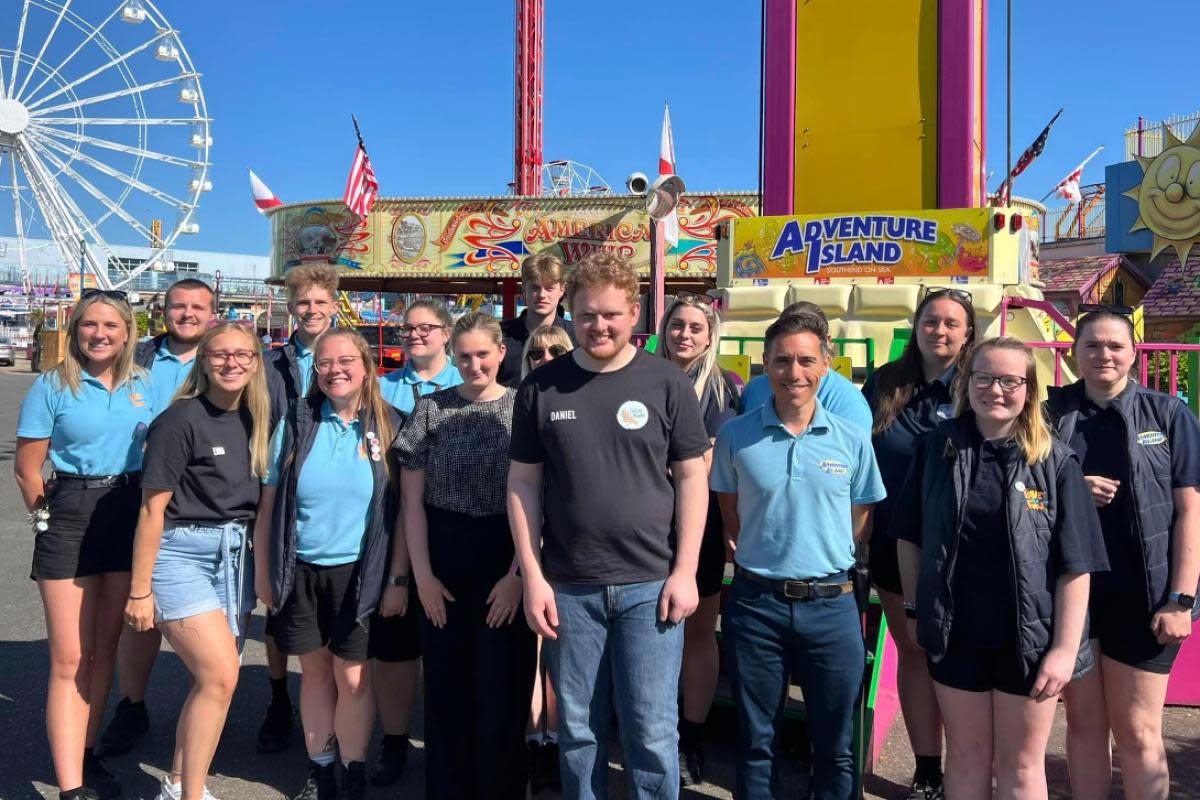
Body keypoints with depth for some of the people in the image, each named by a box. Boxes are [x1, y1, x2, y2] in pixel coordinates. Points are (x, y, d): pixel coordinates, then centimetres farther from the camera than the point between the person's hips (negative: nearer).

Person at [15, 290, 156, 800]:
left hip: (130, 514, 4)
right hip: (70, 514, -3)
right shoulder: (52, 386, -4)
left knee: (105, 647, 14)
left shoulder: (144, 385, 5)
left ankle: (85, 754, 31)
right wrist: (49, 521, -2)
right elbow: (27, 469, -3)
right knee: (70, 658, -3)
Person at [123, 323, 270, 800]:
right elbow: (153, 509, -11)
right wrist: (140, 590, -10)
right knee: (220, 676, -12)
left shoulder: (256, 420, 6)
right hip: (182, 554, -6)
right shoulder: (181, 420, -12)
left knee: (214, 679, 10)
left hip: (235, 555, 6)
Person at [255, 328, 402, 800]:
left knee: (353, 677, 4)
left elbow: (403, 508, -1)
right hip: (299, 570, 2)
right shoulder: (295, 425, 0)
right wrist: (263, 573, 3)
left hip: (358, 574, -2)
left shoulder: (388, 427, -3)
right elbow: (269, 505, 4)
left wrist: (398, 577, -3)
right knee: (315, 670, 13)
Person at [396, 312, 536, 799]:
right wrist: (423, 575, -3)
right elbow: (413, 501, 3)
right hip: (443, 563, 2)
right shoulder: (430, 410, 3)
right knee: (445, 685, 12)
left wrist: (517, 574, -10)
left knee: (501, 687, 6)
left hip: (506, 564, -2)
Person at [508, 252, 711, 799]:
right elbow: (523, 483, 4)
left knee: (652, 731, 5)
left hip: (651, 585, -1)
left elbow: (691, 478, 1)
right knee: (578, 729, 13)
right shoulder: (541, 387, 2)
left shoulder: (667, 383, -1)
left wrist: (685, 571, -5)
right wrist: (532, 576, -1)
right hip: (568, 588, 2)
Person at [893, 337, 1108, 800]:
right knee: (966, 757, 17)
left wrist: (1065, 647, -11)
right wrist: (914, 609, 5)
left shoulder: (1055, 461, -7)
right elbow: (909, 537, 6)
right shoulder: (937, 448, -2)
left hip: (1030, 639, -1)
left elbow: (1075, 565, -7)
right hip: (955, 634, 2)